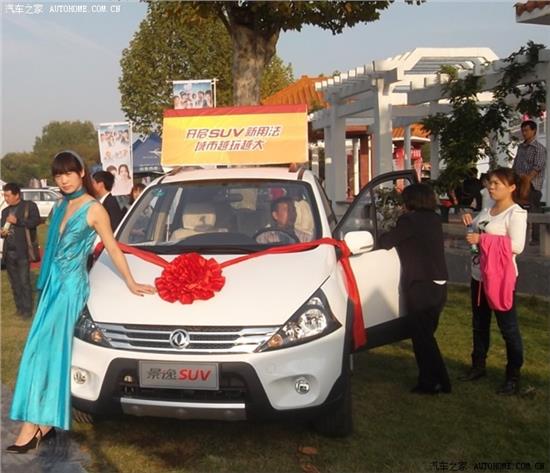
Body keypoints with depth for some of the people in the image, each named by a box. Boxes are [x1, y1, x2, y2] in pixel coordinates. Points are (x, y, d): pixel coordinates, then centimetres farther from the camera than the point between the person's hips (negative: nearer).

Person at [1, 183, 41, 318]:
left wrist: (17, 221, -17)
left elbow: (36, 221, -13)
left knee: (24, 282, -5)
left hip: (22, 251, -6)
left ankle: (27, 309, 1)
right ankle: (19, 308, 17)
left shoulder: (29, 206, 0)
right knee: (14, 283, 10)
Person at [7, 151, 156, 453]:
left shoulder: (94, 209, -9)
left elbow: (113, 249, -8)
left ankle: (33, 425, -10)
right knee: (52, 349, 8)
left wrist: (131, 284, -10)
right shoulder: (62, 206, 13)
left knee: (41, 349, -12)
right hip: (53, 284, 7)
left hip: (71, 286, -7)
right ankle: (45, 421, 15)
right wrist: (48, 283, 16)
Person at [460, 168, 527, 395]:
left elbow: (517, 246, -24)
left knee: (508, 328, -1)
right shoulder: (486, 211, 11)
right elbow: (474, 236, 24)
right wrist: (469, 222, 3)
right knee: (479, 325, 18)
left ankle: (513, 377, 8)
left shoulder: (516, 214, -13)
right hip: (478, 276, 8)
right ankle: (478, 366, 31)